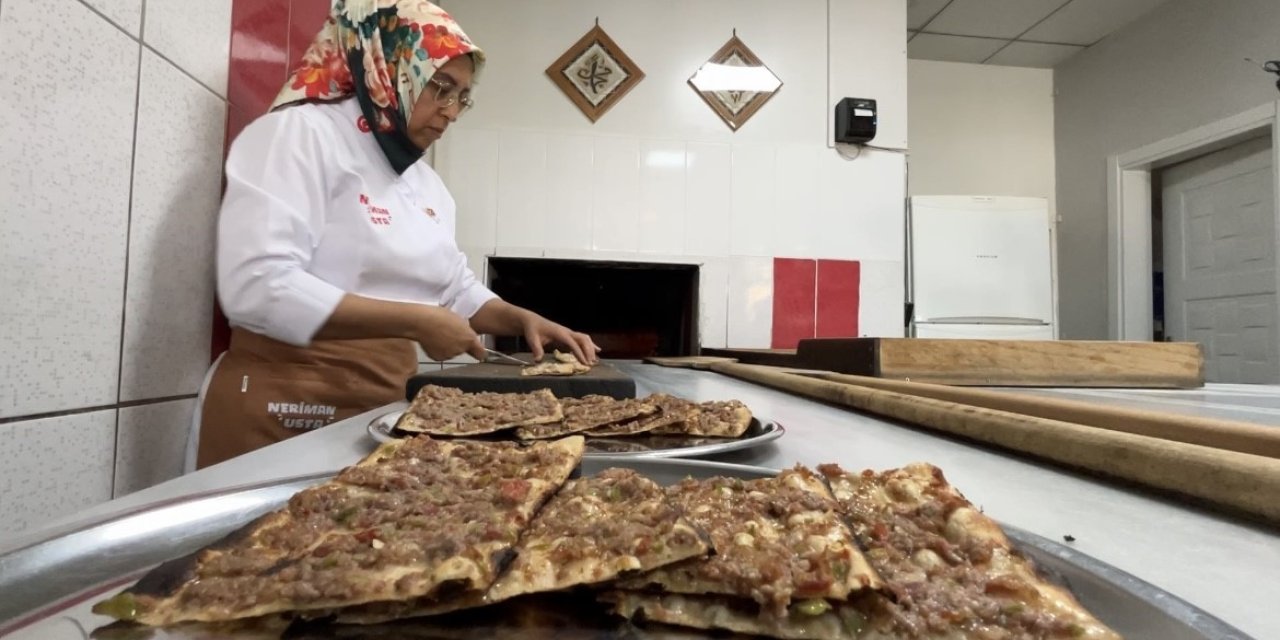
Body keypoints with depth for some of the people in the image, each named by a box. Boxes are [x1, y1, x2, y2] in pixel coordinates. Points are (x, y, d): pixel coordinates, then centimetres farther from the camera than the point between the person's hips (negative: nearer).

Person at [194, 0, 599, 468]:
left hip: (386, 403, 8)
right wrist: (414, 322, -22)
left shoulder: (427, 183, 13)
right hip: (286, 406, -7)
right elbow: (258, 289, -23)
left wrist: (523, 320, 2)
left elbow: (457, 290, 20)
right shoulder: (301, 134, -10)